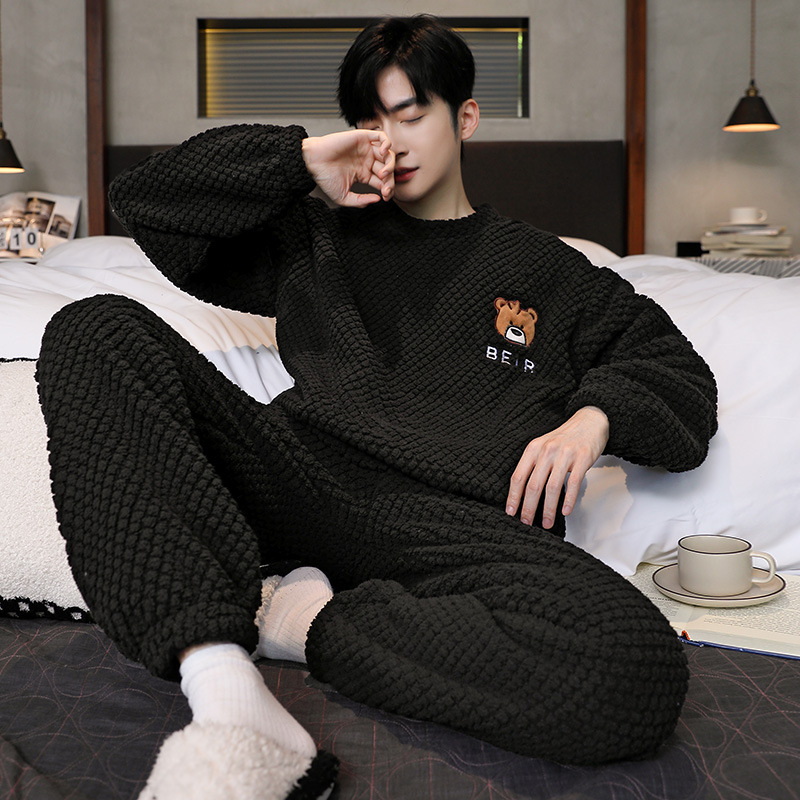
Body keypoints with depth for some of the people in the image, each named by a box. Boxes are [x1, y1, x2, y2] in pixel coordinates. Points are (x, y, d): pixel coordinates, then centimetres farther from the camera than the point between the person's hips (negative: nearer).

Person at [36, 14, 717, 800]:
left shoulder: (541, 267, 26)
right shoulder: (318, 238, 28)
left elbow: (682, 375, 24)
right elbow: (146, 200, 24)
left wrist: (597, 413, 1)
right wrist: (298, 158, 13)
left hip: (456, 522, -1)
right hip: (304, 470, 2)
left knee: (639, 671, -33)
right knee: (96, 328, -19)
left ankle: (311, 618, -16)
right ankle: (225, 693, -34)